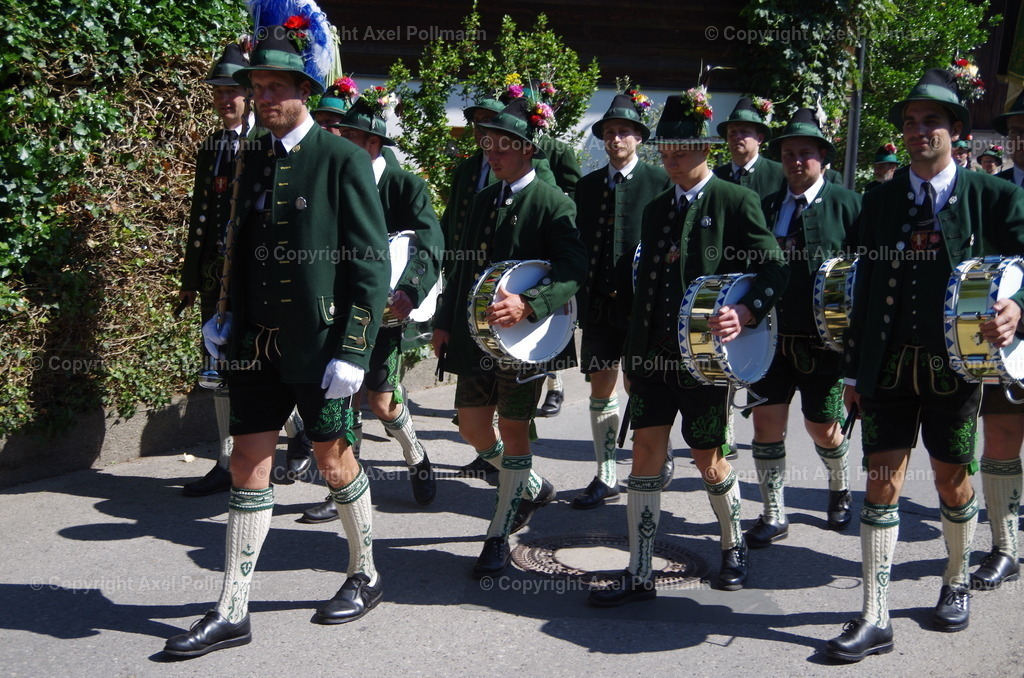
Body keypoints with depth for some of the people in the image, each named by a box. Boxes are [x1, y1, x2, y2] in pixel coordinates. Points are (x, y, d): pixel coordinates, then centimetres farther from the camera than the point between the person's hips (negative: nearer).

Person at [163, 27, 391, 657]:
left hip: (319, 343, -5)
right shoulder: (254, 159, 10)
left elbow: (371, 266, -12)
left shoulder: (344, 160, -9)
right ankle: (233, 613, 13)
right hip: (257, 341, 6)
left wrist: (352, 351, -16)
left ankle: (366, 576, 32)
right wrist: (227, 316, 7)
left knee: (335, 462, 9)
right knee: (248, 467, 6)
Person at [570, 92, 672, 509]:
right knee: (601, 390, 7)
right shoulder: (587, 186, 12)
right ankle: (606, 479, 15)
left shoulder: (660, 182, -2)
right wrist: (580, 294, 3)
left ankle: (658, 464, 25)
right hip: (598, 301, 4)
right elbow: (578, 241, 12)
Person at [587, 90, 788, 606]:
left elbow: (775, 270, -7)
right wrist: (632, 351, 14)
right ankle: (638, 575, 7)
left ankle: (733, 547, 34)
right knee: (645, 453, 1)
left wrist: (746, 312, -25)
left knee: (708, 459, 7)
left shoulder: (736, 202, -4)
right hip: (652, 352, 5)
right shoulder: (656, 209, 13)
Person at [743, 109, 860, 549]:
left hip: (824, 341, -3)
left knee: (823, 428, 9)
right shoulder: (767, 207, 9)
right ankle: (773, 515, 14)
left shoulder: (845, 204, -3)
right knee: (766, 424, 1)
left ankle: (839, 489, 39)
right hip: (772, 336, 3)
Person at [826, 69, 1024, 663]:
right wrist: (854, 369, 8)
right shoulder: (880, 200, 7)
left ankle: (957, 584, 38)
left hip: (954, 364, -2)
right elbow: (866, 287, 9)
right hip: (889, 364, 2)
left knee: (954, 484, 12)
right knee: (882, 486, 0)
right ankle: (876, 620, 6)